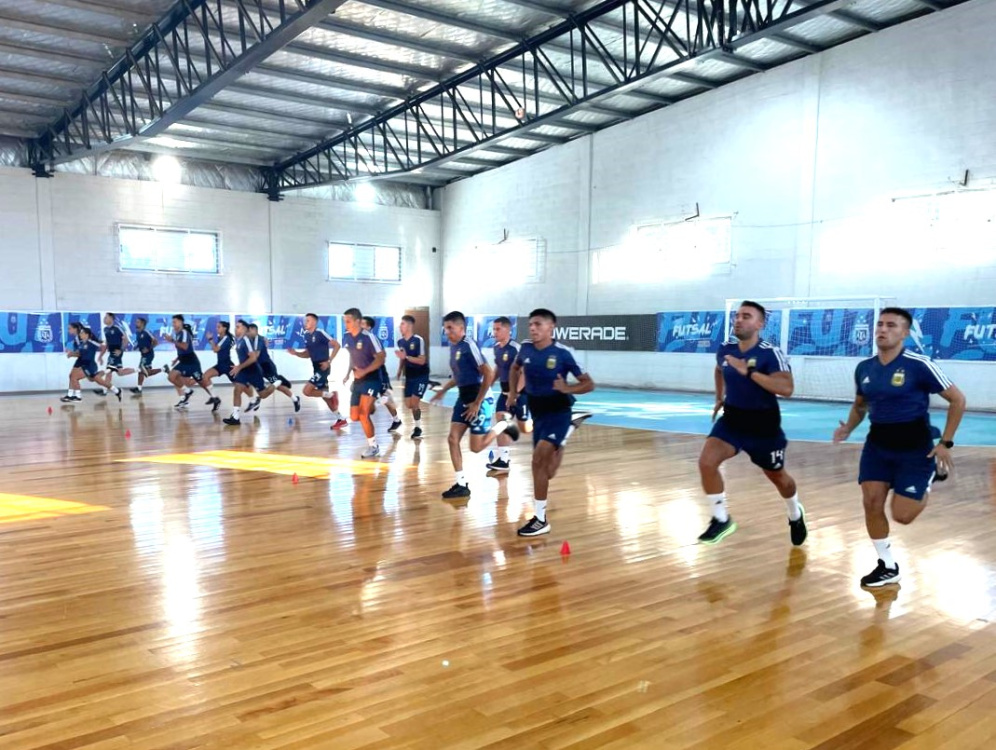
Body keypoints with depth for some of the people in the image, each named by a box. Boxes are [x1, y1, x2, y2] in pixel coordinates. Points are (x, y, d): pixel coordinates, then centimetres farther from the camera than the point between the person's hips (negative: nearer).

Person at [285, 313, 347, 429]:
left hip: (323, 367, -9)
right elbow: (307, 354, 19)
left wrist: (329, 361, -19)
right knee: (324, 395, 12)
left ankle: (332, 394, 1)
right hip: (316, 368, 9)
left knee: (307, 391, -15)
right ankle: (341, 420, 20)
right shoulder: (306, 335, 11)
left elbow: (337, 345, -16)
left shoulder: (320, 333, -14)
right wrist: (295, 353, 2)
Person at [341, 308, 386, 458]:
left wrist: (364, 371, -27)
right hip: (357, 381, 7)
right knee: (354, 416, 5)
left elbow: (381, 358, -19)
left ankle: (373, 447, 3)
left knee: (363, 414, -13)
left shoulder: (368, 337, -18)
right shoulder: (346, 338, 4)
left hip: (371, 380, -7)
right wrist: (351, 371, 15)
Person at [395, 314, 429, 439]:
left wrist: (406, 357, -31)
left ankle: (418, 428, 2)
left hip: (421, 376, -6)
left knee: (414, 402, -14)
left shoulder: (418, 340, -19)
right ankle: (418, 423, 26)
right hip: (409, 376, 6)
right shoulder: (400, 341, 1)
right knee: (408, 404, 6)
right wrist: (400, 371, 6)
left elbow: (422, 361, -23)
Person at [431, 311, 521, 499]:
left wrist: (477, 403, -20)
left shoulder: (469, 345, -18)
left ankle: (504, 425, 20)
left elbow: (488, 374, -21)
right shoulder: (453, 346, 8)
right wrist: (443, 390, 19)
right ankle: (461, 485, 6)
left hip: (480, 399, -8)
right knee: (452, 439, -1)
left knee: (476, 447, -4)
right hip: (463, 398, 8)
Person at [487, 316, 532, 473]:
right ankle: (503, 460, -4)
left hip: (519, 392, -7)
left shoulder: (516, 348, -22)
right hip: (505, 392, 7)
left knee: (524, 428, 3)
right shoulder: (496, 347, 4)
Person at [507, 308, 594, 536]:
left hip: (558, 412, -6)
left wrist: (567, 389, -30)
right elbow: (515, 368, 20)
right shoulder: (525, 348, -4)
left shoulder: (563, 353, -17)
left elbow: (589, 384, -12)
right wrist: (512, 393, 10)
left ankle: (540, 519, -10)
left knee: (539, 459, -24)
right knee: (546, 471, 15)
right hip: (537, 412, 6)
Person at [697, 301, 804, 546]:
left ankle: (796, 515, 49)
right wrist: (719, 398, 18)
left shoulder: (771, 353, -20)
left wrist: (749, 371, -38)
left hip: (763, 425, -3)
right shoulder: (725, 349, -4)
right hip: (731, 419, 4)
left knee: (777, 476, 17)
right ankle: (721, 519, -3)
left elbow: (787, 388, -34)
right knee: (706, 462, -20)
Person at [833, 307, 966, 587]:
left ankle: (927, 483, 29)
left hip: (915, 446, -5)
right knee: (872, 504, -3)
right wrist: (848, 428, -3)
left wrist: (946, 443, -11)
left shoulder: (919, 365, -17)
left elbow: (957, 399, -9)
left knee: (902, 515, -4)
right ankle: (888, 567, 16)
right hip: (877, 442, 5)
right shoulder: (864, 368, 0)